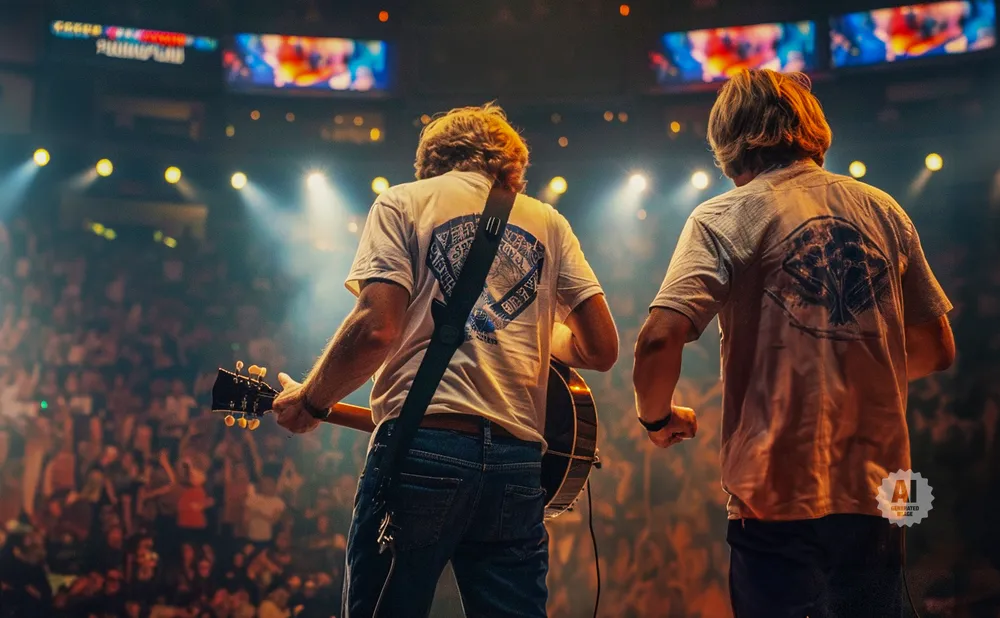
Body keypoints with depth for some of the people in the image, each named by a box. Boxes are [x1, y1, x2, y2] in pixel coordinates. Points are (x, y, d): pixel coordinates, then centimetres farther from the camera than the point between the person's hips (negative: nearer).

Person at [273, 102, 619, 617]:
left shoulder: (403, 202, 8)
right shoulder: (547, 222, 18)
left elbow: (376, 329, -7)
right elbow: (602, 349, 12)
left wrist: (309, 402, 8)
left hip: (423, 444, -3)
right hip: (519, 460, 3)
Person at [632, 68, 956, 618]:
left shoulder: (724, 218, -6)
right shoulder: (883, 211, 7)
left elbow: (659, 340, -18)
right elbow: (937, 350, 13)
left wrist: (657, 417, 2)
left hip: (776, 493, -4)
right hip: (875, 490, 4)